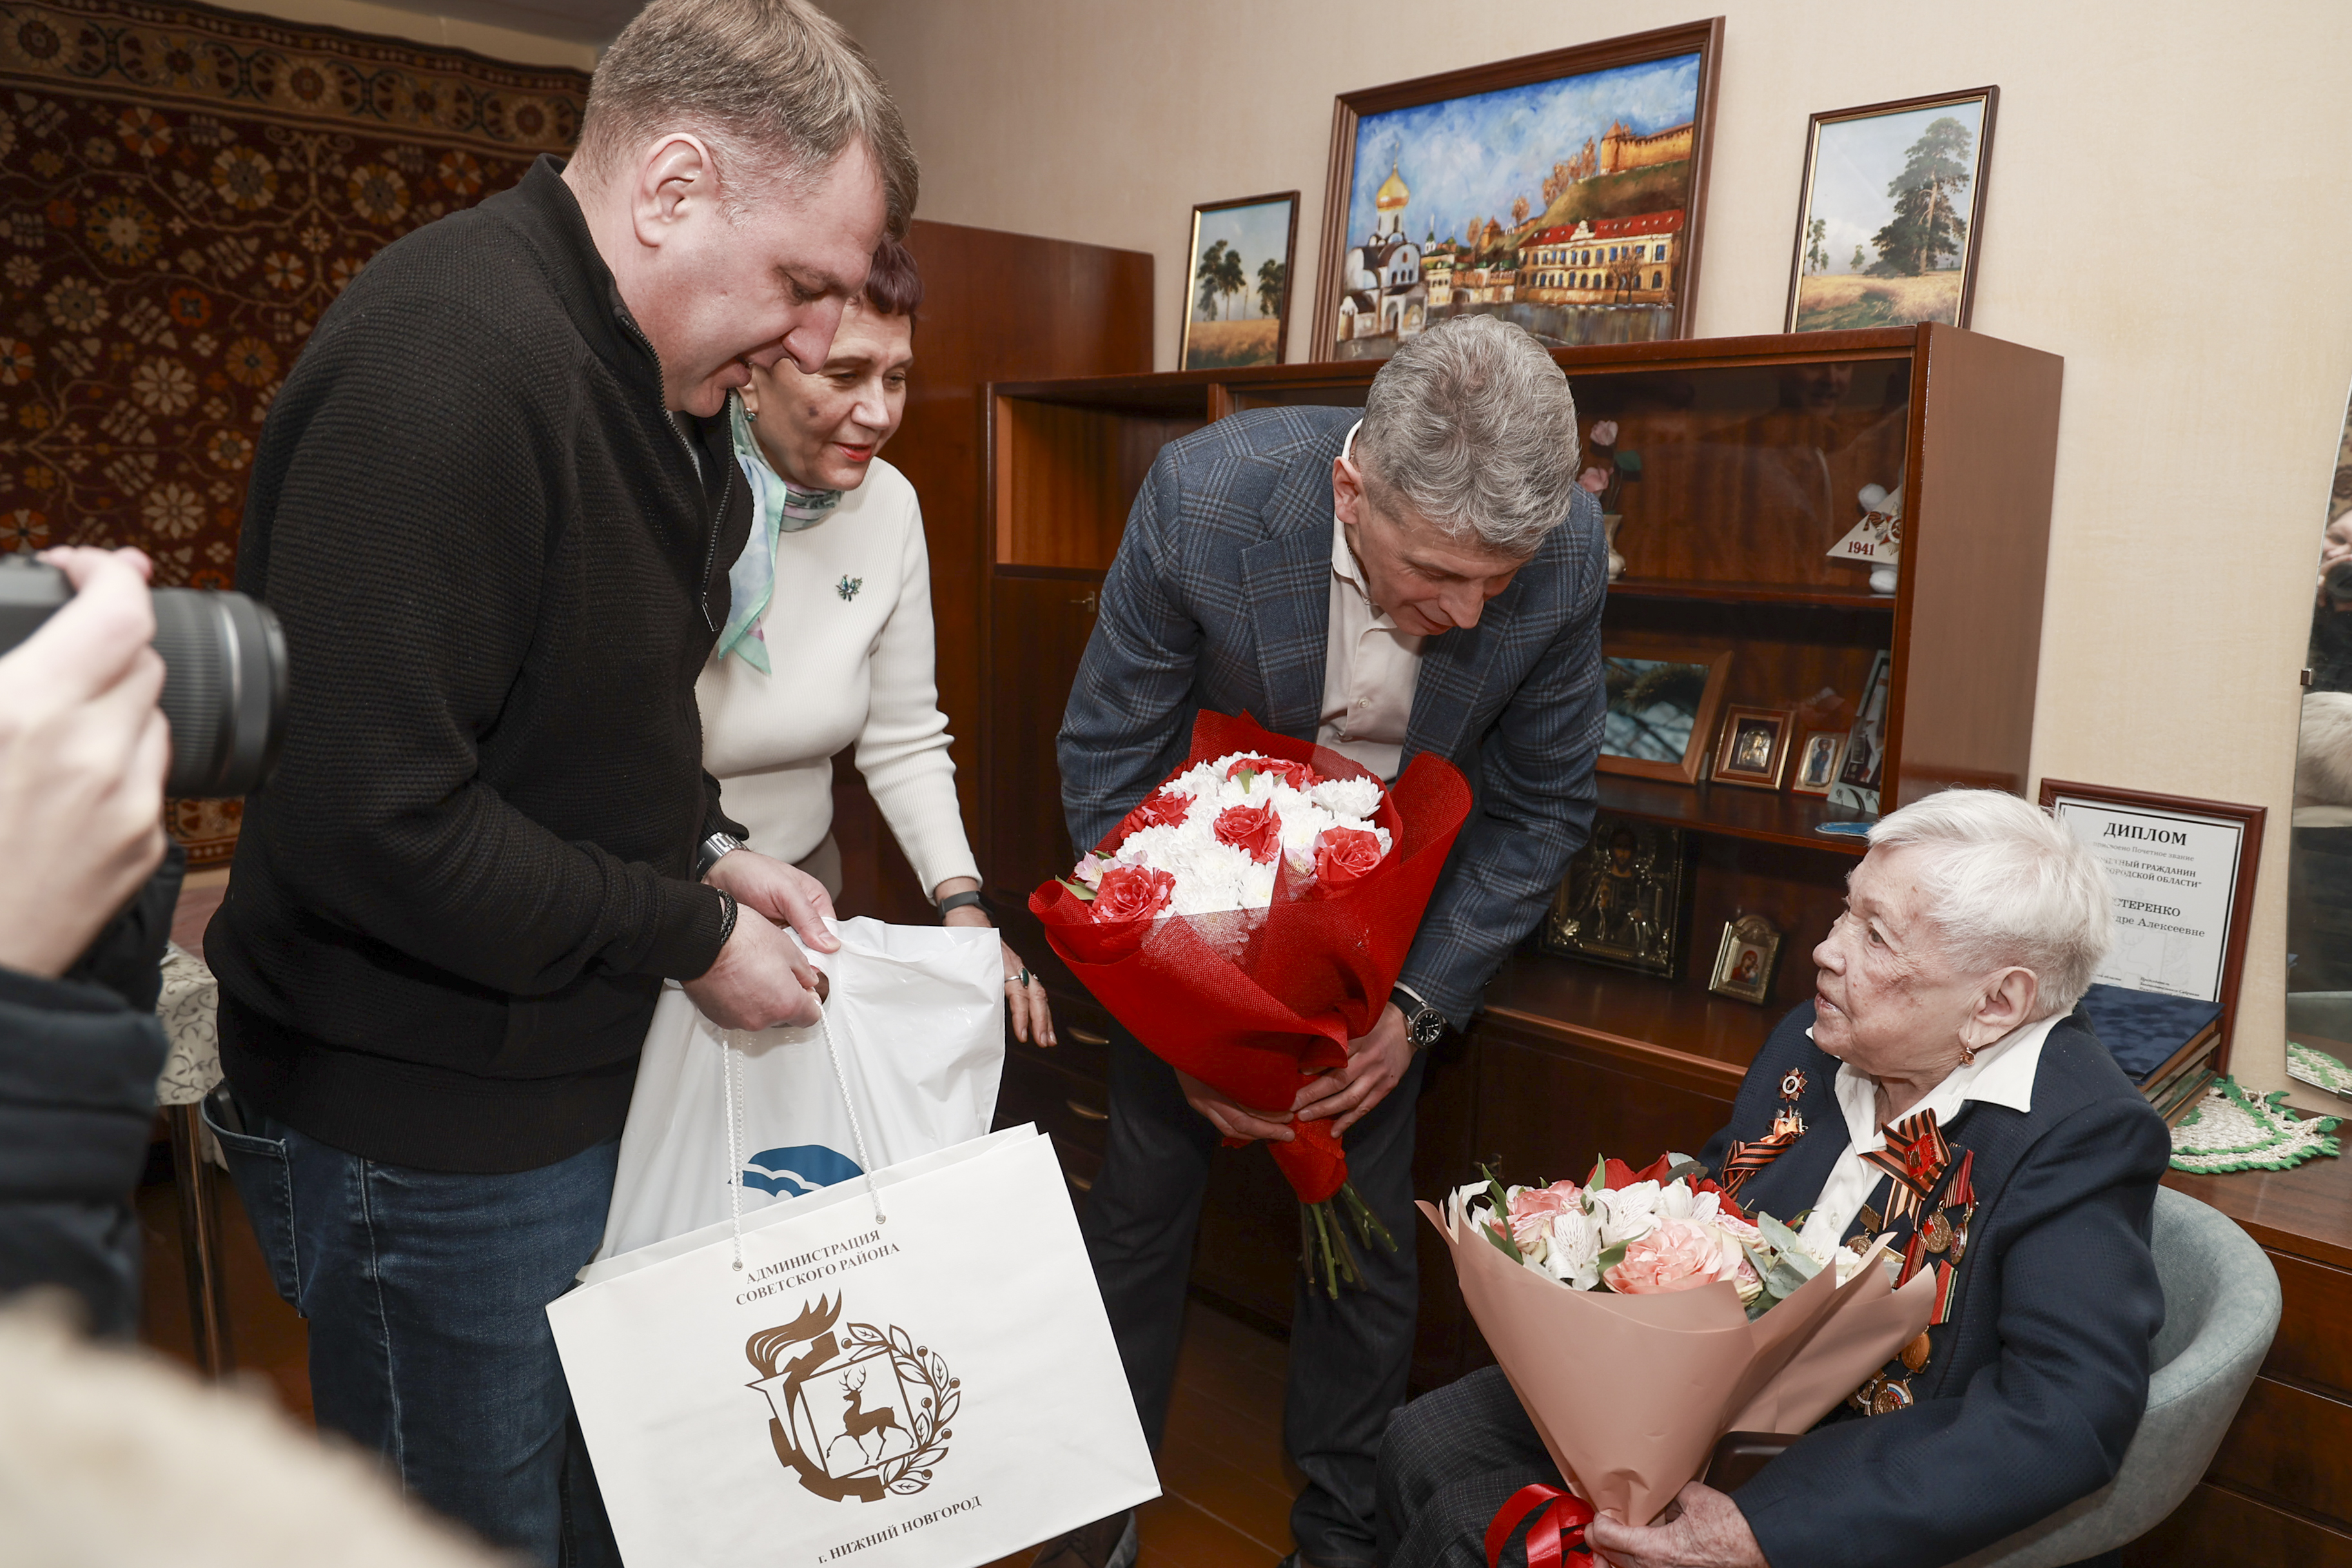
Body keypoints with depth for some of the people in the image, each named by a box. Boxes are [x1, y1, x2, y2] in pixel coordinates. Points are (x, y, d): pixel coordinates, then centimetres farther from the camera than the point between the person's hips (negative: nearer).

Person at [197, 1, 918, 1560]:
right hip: (429, 1128, -9)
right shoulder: (443, 364, -26)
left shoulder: (646, 379, 7)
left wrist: (702, 851, 2)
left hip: (582, 1074, 9)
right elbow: (370, 821, -30)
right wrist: (692, 932, -19)